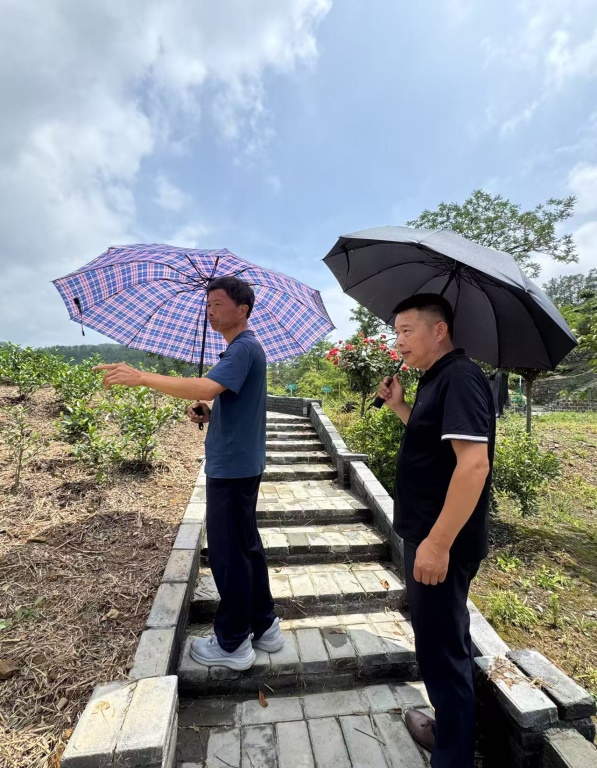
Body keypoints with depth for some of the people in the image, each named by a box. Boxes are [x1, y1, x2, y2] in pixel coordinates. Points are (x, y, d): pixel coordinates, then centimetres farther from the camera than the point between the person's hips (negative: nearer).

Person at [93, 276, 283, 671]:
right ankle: (264, 626, 34)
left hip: (232, 467, -10)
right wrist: (208, 415, 4)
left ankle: (233, 644, 23)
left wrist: (141, 377, -25)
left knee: (228, 553, 4)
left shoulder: (244, 347, -16)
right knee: (245, 547, 19)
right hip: (240, 464, 10)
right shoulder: (242, 348, 17)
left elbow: (207, 388, -31)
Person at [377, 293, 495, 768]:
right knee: (441, 643, 25)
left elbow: (474, 463, -27)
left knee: (442, 651, 7)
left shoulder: (460, 378, -19)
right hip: (428, 533, 10)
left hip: (443, 541, -10)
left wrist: (438, 543, -26)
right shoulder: (437, 380, 11)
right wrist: (399, 405, 8)